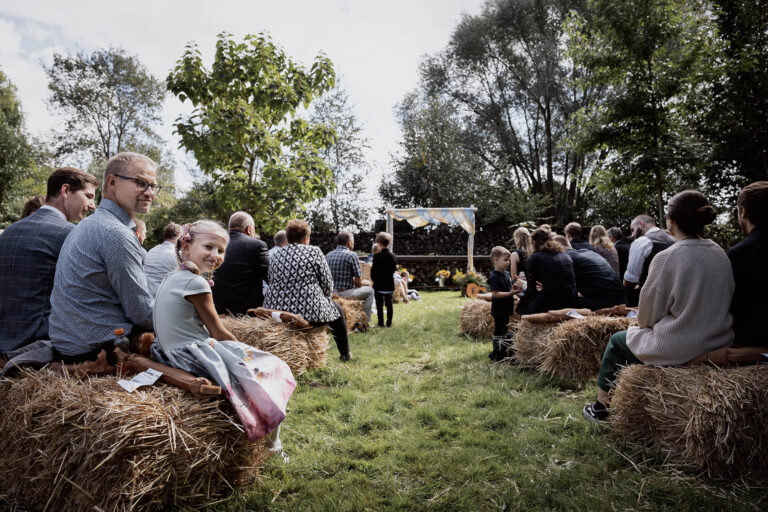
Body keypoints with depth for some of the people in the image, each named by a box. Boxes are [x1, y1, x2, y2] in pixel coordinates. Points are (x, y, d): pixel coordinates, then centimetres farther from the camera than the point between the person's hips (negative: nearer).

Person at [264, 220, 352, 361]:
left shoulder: (277, 255, 9)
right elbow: (327, 283, -4)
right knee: (336, 308, 24)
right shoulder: (314, 252, -4)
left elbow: (271, 281, 14)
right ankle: (345, 354, 34)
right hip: (308, 312, -5)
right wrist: (323, 300, 17)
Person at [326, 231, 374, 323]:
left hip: (330, 293, 7)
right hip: (345, 293, -7)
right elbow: (358, 282, -10)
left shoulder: (328, 255, 6)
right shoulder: (352, 255, -11)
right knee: (370, 290, 17)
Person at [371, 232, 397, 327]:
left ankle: (381, 323, 6)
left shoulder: (377, 256, -14)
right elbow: (394, 270, 9)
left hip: (379, 285, -4)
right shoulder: (393, 256, 0)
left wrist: (373, 279, 3)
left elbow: (373, 270, -13)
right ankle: (389, 322, 14)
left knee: (379, 305, 4)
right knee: (389, 304, 11)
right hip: (389, 285, 4)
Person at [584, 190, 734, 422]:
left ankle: (601, 407, 32)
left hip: (679, 351, -7)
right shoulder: (720, 254, 1)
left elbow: (647, 316, -12)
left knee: (618, 341, 19)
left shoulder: (666, 258, -19)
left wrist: (644, 324, 12)